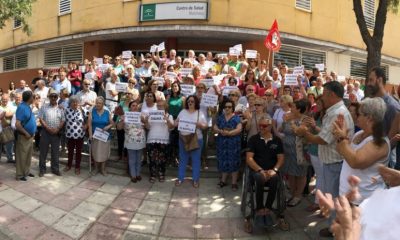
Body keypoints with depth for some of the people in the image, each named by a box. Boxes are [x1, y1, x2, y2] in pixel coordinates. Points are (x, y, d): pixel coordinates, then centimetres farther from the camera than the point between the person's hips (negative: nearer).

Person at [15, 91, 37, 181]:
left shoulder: (27, 106, 8)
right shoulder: (22, 107, -20)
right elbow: (17, 124, -25)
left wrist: (31, 134, 13)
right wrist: (26, 133, -19)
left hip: (30, 136, 9)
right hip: (24, 136, -9)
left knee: (28, 155, 17)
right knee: (22, 156, 2)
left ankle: (27, 171, 29)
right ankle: (20, 174, 13)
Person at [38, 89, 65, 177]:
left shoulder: (60, 108, 5)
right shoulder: (44, 107, 2)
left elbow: (63, 121, 3)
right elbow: (41, 119, -4)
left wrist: (57, 129, -10)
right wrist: (48, 128, -13)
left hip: (56, 133, 1)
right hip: (45, 132, -1)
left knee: (55, 152, 8)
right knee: (43, 151, 4)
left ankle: (55, 169, 19)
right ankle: (42, 169, 15)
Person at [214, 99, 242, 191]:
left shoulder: (236, 118, -2)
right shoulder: (220, 117, 10)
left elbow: (239, 129, -13)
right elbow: (215, 128, 6)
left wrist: (229, 133, -24)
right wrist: (220, 131, -15)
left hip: (233, 143, -3)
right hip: (222, 143, 3)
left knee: (233, 162, -1)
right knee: (223, 161, 9)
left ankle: (234, 183, 8)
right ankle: (223, 180, 23)